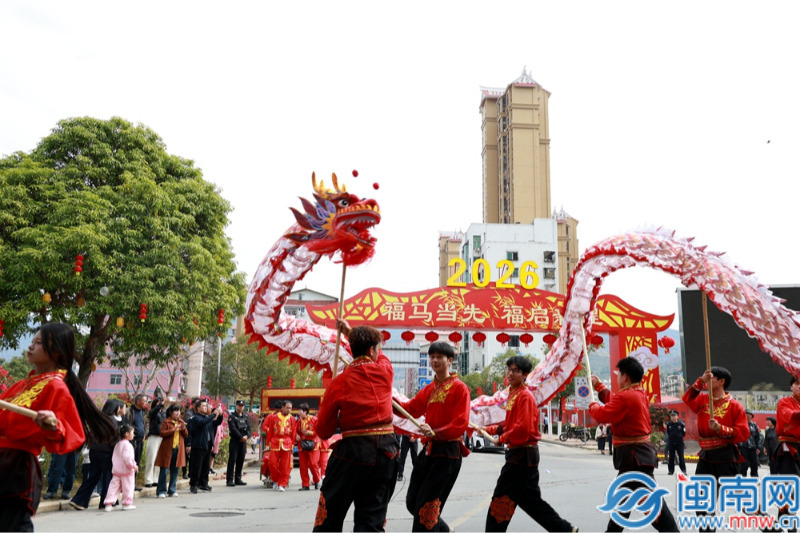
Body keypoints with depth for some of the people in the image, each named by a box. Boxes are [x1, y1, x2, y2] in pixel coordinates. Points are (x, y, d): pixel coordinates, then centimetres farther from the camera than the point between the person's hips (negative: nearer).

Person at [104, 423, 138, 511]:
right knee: (128, 487, 4)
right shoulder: (127, 445, -15)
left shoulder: (117, 445, 12)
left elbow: (113, 458, 17)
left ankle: (108, 504, 4)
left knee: (114, 486, 8)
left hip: (116, 470, 8)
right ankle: (126, 504, 10)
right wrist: (133, 465, -16)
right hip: (126, 471, -8)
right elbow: (127, 458, -24)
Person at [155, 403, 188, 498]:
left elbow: (186, 435, 12)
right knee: (164, 470, -2)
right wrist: (173, 429, -20)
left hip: (178, 449, 5)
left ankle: (172, 490, 16)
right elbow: (162, 433, -11)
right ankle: (161, 491, 5)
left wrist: (183, 429, -9)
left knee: (174, 471, 8)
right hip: (167, 449, -5)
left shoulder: (181, 422, 13)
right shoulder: (166, 422, -2)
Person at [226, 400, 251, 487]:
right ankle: (229, 480, -5)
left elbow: (248, 427, 8)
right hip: (234, 440, -5)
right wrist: (241, 437, -16)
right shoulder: (232, 416, -3)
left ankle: (238, 479, 14)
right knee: (232, 460, -7)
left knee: (240, 460, 7)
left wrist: (246, 436, -10)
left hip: (243, 441, 5)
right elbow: (233, 428, -13)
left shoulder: (246, 416, 14)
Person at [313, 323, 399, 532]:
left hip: (352, 451, -2)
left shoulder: (339, 382, -6)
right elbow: (378, 357, 28)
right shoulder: (385, 370, 0)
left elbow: (323, 431, 0)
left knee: (330, 515, 13)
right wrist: (350, 332, 37)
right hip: (385, 452, 2)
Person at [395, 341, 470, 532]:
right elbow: (410, 409, 4)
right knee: (412, 502, 14)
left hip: (448, 452, -7)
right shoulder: (428, 389, 14)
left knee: (426, 506, -5)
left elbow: (461, 424, -16)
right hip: (428, 450, 8)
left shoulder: (459, 388, -8)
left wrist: (436, 432, -30)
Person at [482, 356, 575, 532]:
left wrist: (501, 439, -13)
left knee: (501, 499, -3)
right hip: (519, 453, 10)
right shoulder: (512, 394, 13)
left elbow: (523, 428, -24)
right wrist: (489, 429, 13)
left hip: (523, 455, -10)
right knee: (530, 500, 15)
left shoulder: (525, 396, -15)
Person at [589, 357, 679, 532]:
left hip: (635, 456, -11)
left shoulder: (626, 396, -21)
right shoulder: (640, 393, 12)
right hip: (639, 453, 11)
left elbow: (604, 415, -19)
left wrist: (593, 405, 2)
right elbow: (614, 402, 22)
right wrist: (599, 386, 31)